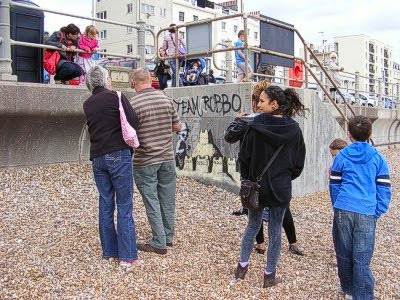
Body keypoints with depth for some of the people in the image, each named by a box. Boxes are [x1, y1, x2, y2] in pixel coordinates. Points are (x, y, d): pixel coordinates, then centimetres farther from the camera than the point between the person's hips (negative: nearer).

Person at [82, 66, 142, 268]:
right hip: (118, 154, -6)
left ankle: (109, 251, 19)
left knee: (105, 204, 12)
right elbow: (133, 122, -9)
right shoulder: (116, 96, -4)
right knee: (124, 206, -3)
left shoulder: (87, 105, 13)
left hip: (97, 157, 6)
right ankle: (127, 256, -1)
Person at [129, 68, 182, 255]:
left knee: (152, 202, 5)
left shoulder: (133, 104, -14)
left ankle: (159, 243, 12)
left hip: (145, 162, -4)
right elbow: (177, 127, 8)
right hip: (167, 158, 5)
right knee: (167, 200, 14)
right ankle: (168, 237, 28)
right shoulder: (166, 99, 0)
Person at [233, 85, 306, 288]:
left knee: (252, 226, 18)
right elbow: (299, 162, 0)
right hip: (281, 189, 1)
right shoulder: (294, 129, -8)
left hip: (257, 186, 0)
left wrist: (247, 178, 10)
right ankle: (269, 275, 21)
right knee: (275, 231, 11)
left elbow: (244, 157, -7)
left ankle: (242, 267, 27)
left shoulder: (256, 126, -14)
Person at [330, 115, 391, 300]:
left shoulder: (341, 157, 5)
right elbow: (384, 190, 2)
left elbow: (334, 186, 7)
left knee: (344, 255, 14)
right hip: (367, 214, -1)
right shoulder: (378, 158, 5)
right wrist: (376, 213, 10)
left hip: (343, 211, 1)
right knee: (362, 260, 1)